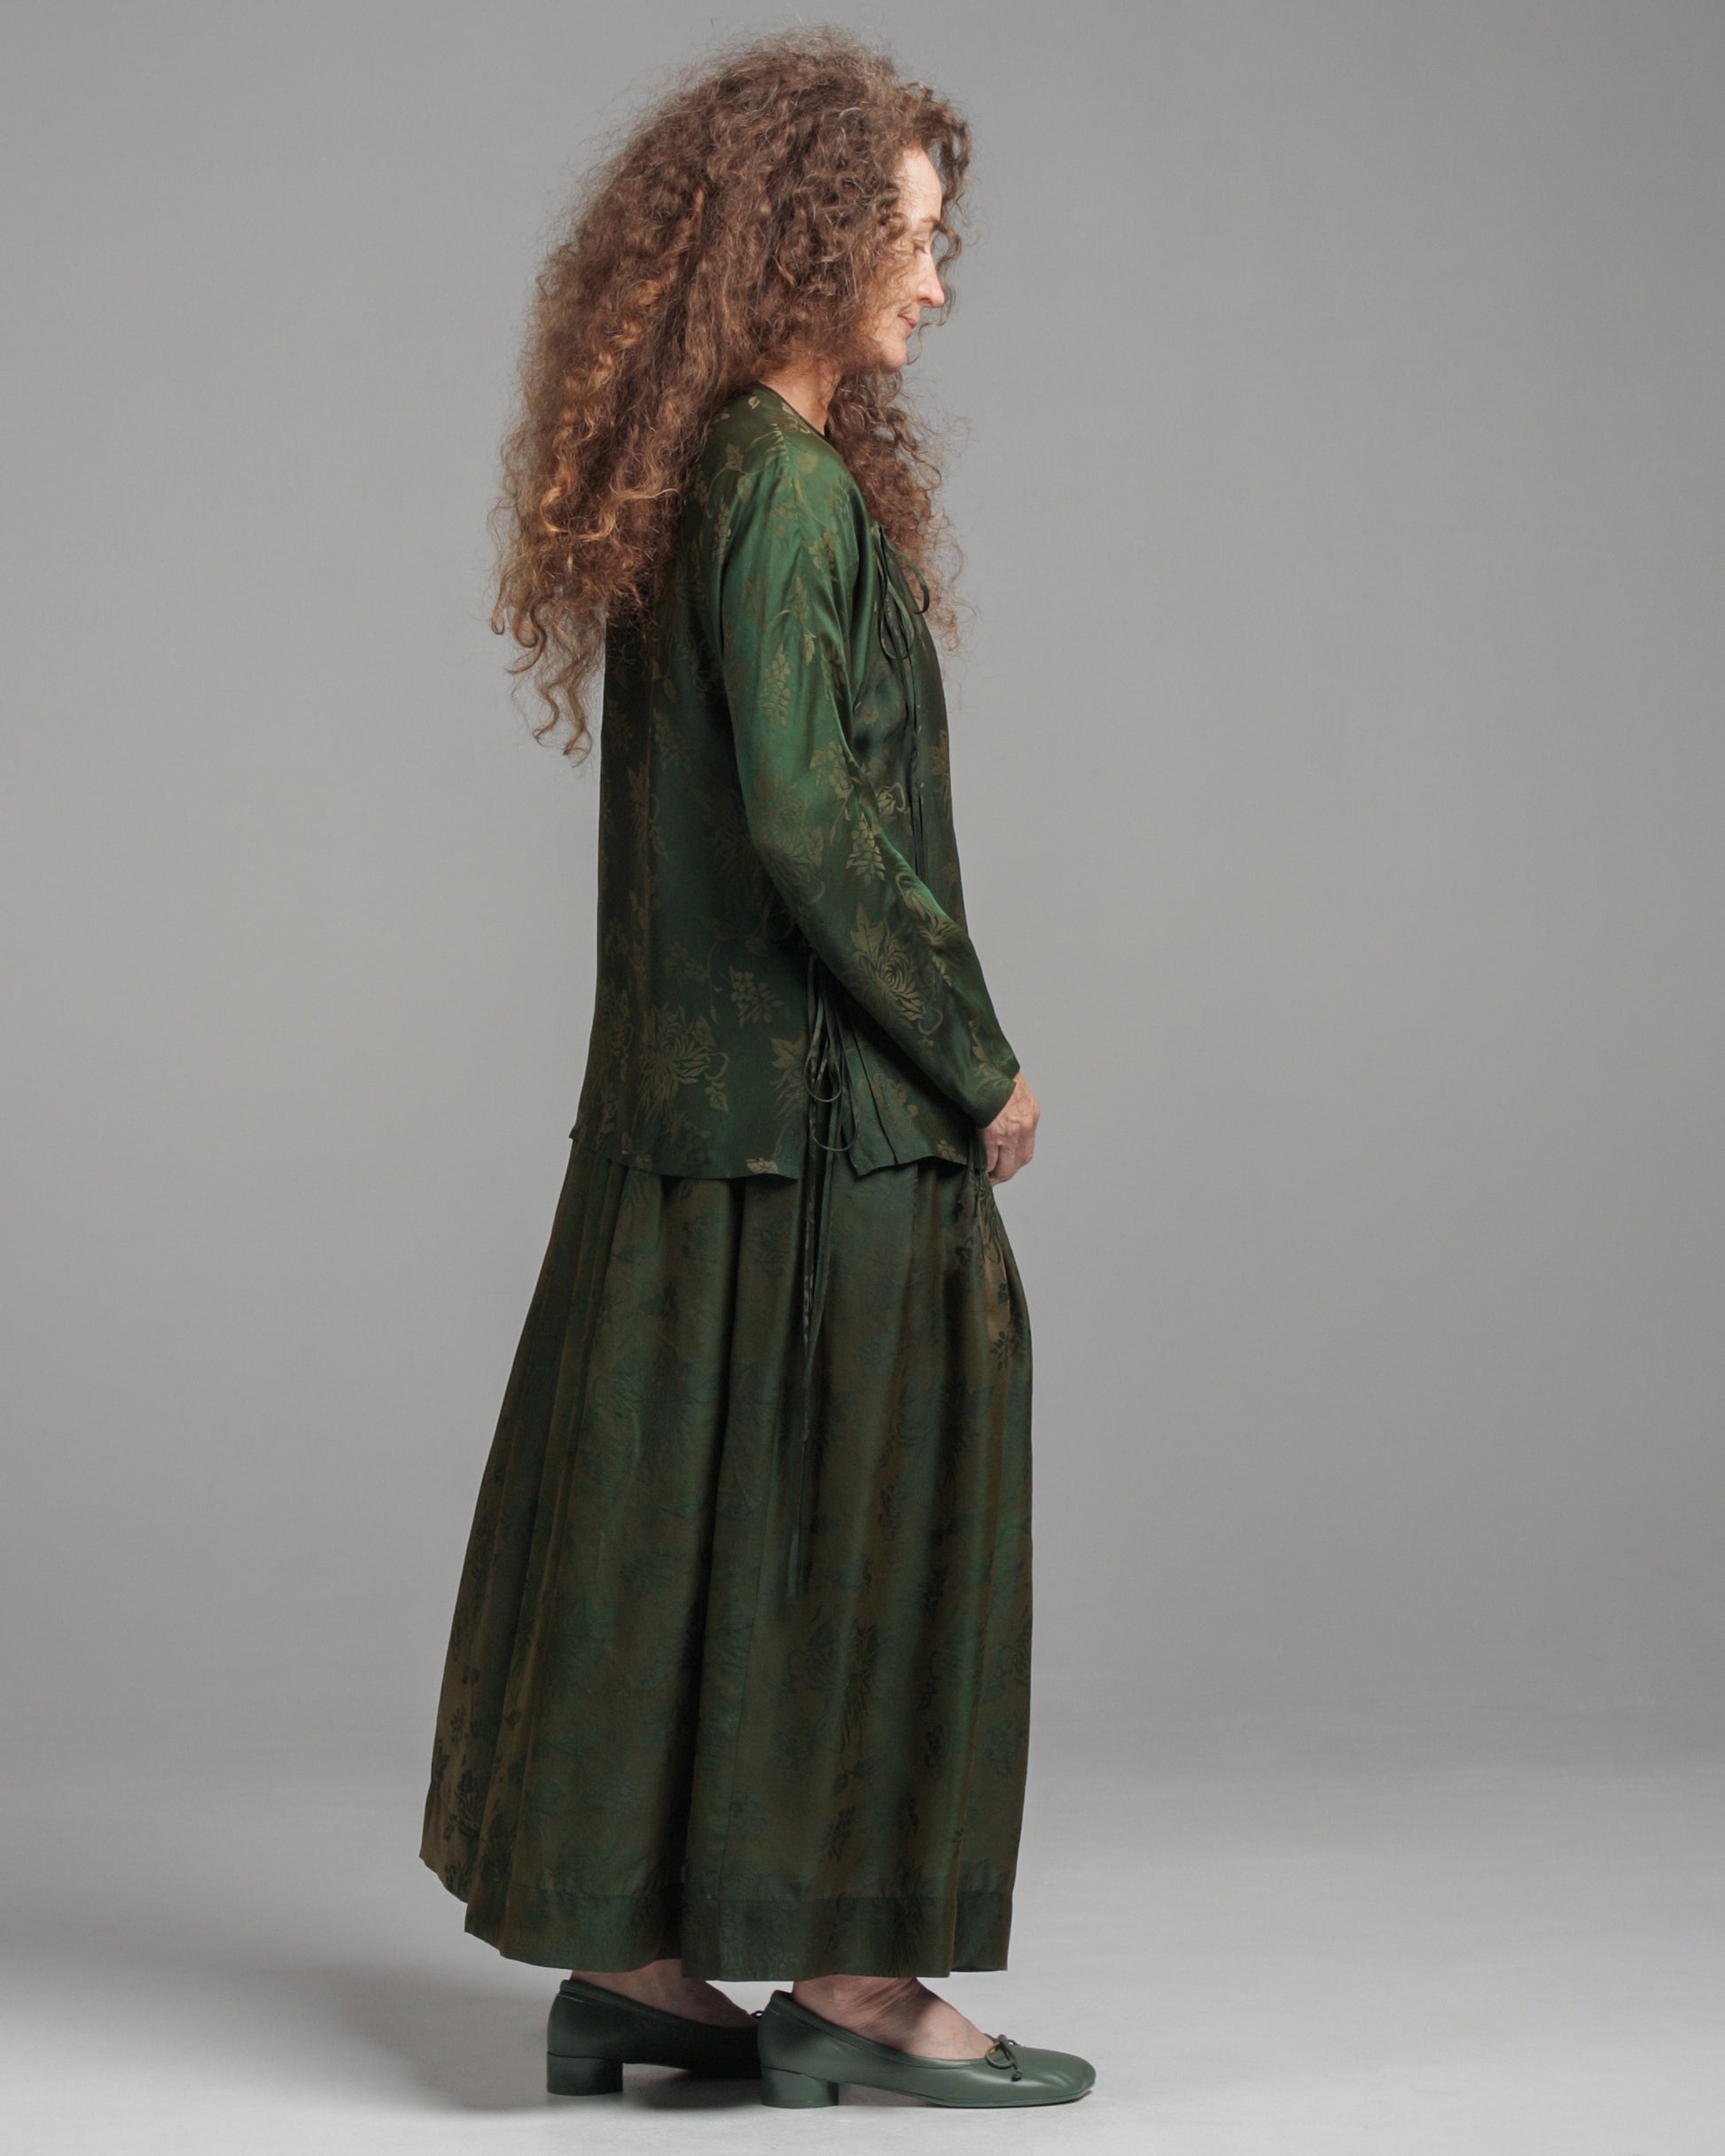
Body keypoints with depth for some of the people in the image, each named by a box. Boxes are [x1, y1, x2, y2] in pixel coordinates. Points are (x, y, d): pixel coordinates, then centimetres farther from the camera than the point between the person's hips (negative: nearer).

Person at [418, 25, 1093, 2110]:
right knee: (858, 1504, 0)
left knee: (678, 1508, 12)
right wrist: (978, 1060, -11)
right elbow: (806, 821, -21)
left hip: (692, 1091, 9)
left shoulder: (704, 477, 15)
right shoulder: (784, 487, -15)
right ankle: (851, 1979, 10)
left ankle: (630, 1958, 20)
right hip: (821, 1101, -9)